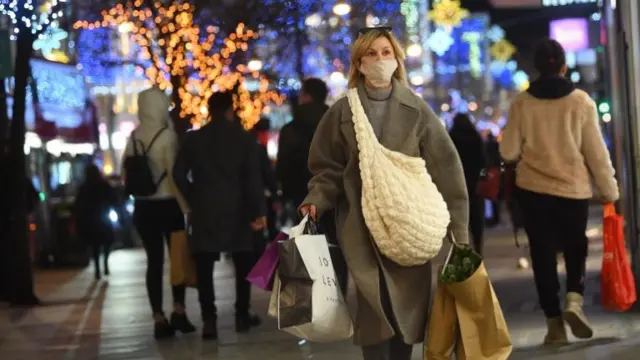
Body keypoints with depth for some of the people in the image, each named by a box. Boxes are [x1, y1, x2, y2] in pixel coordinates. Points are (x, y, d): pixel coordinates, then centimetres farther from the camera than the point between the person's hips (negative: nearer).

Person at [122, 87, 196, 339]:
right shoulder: (167, 135, -12)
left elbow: (125, 174, 7)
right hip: (167, 205, -4)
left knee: (154, 260, 7)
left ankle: (159, 319, 6)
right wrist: (185, 204, -13)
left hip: (143, 207, 4)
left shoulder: (134, 137, 3)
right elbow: (174, 173, -16)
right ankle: (178, 311, 2)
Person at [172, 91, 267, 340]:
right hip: (235, 209, 0)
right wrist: (259, 211, -7)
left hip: (204, 210, 0)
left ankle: (209, 320, -6)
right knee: (243, 263, 13)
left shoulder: (194, 138, 3)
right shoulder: (243, 138, 0)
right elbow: (253, 178, -6)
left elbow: (179, 174, 1)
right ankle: (242, 315, 13)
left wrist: (193, 200, 11)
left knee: (204, 267, 1)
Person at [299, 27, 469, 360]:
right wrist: (316, 200, -12)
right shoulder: (342, 111, 5)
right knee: (374, 307, -10)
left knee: (408, 306, 5)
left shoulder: (417, 111, 4)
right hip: (362, 225, -1)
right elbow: (329, 167, 8)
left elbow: (445, 168, 2)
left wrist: (457, 227, -2)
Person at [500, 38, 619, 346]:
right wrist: (609, 189, 6)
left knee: (543, 253, 9)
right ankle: (574, 300, -5)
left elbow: (508, 152, -3)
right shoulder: (581, 101, -8)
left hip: (533, 189, 0)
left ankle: (554, 322, 7)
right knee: (575, 248, 18)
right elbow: (596, 151, -5)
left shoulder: (522, 103, -5)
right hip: (574, 188, 0)